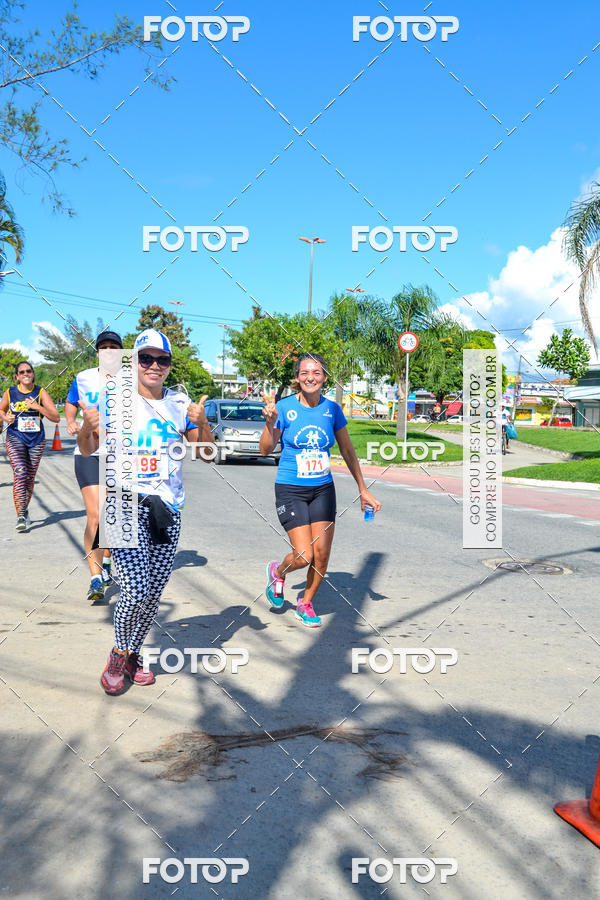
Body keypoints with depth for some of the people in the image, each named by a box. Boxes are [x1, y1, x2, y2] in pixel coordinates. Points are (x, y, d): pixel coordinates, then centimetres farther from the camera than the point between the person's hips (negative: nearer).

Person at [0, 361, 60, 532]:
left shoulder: (41, 392, -3)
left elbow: (56, 417, -10)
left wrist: (37, 407, -23)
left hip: (36, 440, 1)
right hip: (15, 439, -1)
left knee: (30, 478, 10)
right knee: (19, 475, -17)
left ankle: (24, 508, 34)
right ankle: (21, 517, -20)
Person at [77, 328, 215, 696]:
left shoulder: (179, 403, 6)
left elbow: (207, 454, 7)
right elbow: (88, 450, 1)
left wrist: (202, 423, -12)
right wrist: (88, 427, -21)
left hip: (167, 508, 4)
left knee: (155, 591, 8)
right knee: (136, 589, -14)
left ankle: (132, 655, 30)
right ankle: (118, 655, 13)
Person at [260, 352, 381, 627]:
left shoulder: (332, 409, 1)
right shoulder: (285, 407, -9)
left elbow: (348, 451, 10)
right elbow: (266, 450, -7)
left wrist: (363, 489, 11)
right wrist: (270, 421, -25)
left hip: (323, 490, 4)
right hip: (290, 490, -3)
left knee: (322, 555, 3)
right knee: (304, 556, -9)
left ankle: (306, 603, 29)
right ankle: (277, 572, 26)